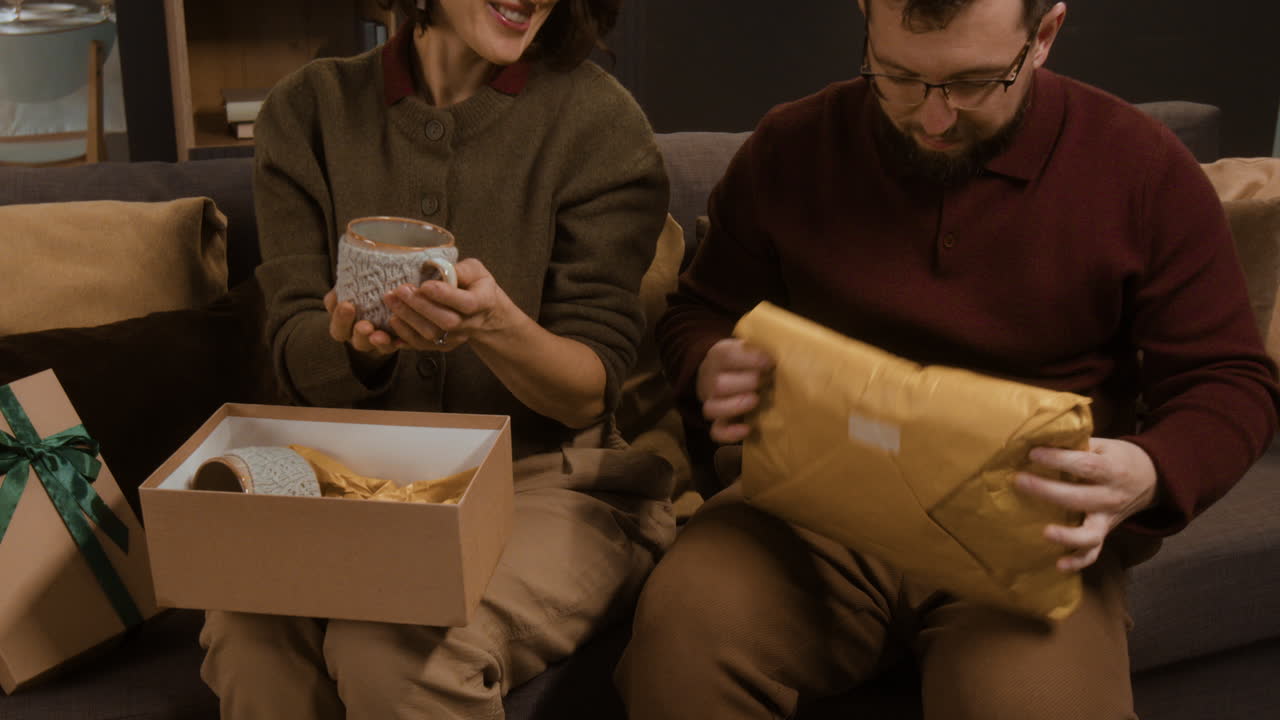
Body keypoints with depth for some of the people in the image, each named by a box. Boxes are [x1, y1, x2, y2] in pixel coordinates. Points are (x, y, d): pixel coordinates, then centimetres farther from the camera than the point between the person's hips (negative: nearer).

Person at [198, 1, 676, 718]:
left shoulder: (595, 117, -7)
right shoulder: (310, 108, 2)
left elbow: (593, 392, -8)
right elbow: (300, 362, 0)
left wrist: (495, 323, -30)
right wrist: (352, 338, -24)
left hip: (555, 478, -2)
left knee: (398, 651, -30)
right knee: (247, 632, -27)